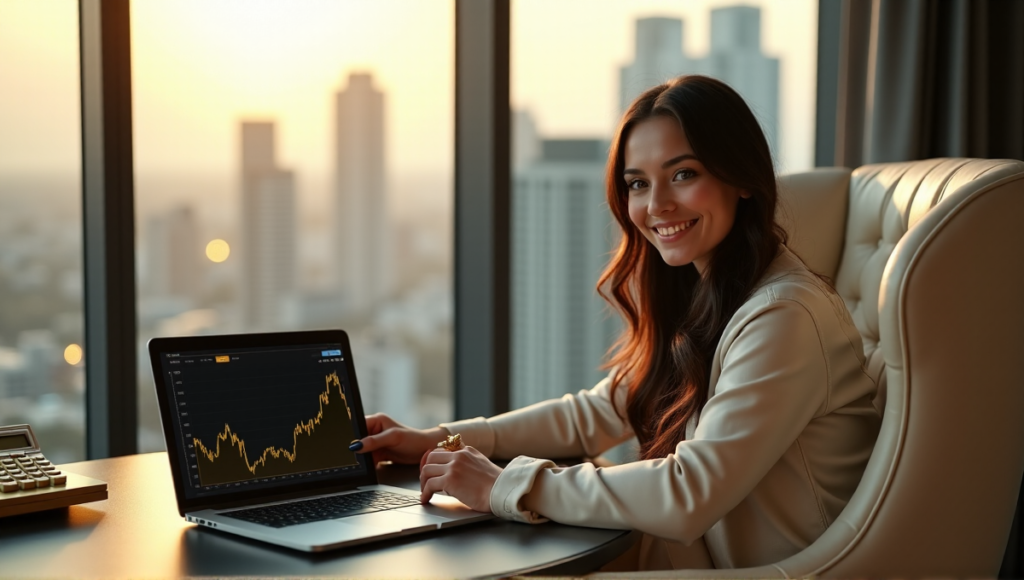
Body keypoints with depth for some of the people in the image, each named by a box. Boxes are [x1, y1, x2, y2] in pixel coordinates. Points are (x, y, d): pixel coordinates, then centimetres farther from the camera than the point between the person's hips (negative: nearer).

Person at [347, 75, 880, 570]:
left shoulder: (785, 317, -22)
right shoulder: (696, 294, 6)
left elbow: (690, 495, -26)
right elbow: (600, 412, 13)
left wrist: (505, 487, -21)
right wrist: (439, 442, 5)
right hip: (689, 555, 7)